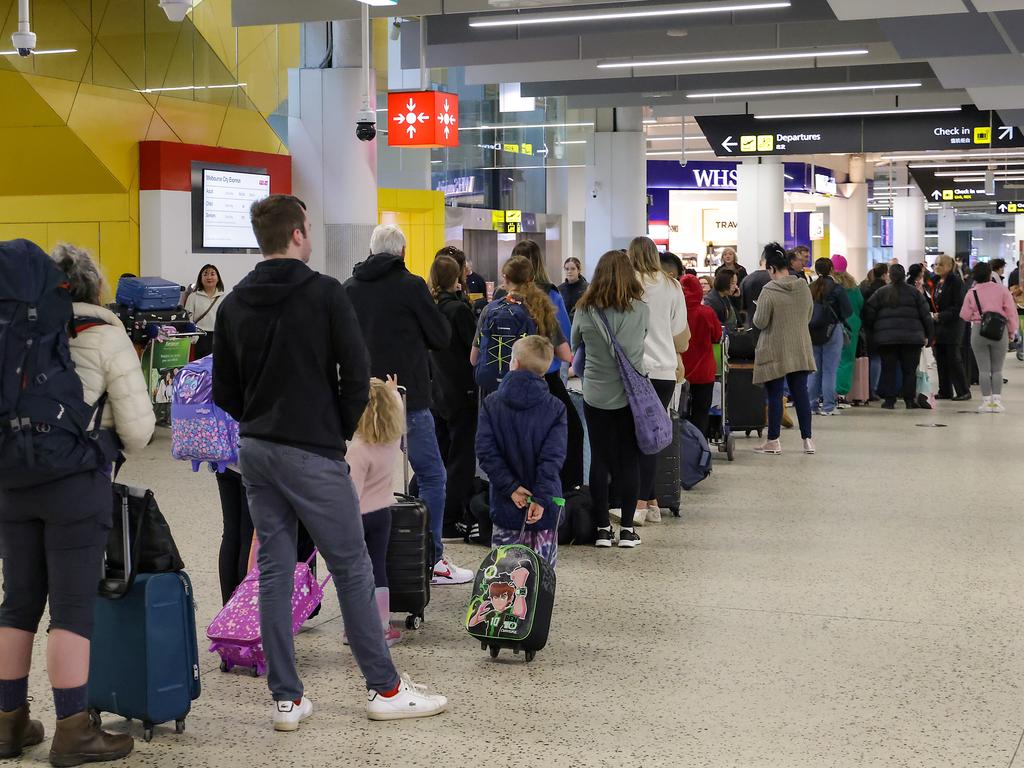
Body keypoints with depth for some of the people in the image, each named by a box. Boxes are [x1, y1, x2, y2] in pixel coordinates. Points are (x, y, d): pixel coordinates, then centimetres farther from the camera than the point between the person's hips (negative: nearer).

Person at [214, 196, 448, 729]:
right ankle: (385, 689, 11)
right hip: (313, 454, -6)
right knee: (352, 569, 3)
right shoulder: (325, 294, -9)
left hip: (255, 450, 6)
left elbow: (223, 391, 8)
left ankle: (286, 699, 11)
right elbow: (357, 374, -11)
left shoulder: (234, 304, 6)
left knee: (274, 572, 9)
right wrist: (342, 430, 3)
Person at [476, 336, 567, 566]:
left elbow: (486, 450, -9)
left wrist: (511, 487, -9)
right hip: (545, 506, 0)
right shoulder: (555, 408, -3)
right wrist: (541, 497, -14)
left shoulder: (491, 403, 0)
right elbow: (553, 456, -12)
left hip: (506, 503, 0)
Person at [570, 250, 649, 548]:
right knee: (629, 460, 6)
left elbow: (573, 345, 10)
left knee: (599, 460, 7)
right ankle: (627, 529, 8)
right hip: (631, 394, 0)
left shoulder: (585, 311, -6)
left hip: (596, 395, 0)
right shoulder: (641, 311, -7)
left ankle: (602, 527, 10)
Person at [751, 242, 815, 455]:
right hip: (801, 350, 5)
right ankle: (807, 439, 11)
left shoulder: (769, 291, -16)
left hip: (775, 352, -5)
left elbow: (760, 322, -13)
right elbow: (809, 316, 13)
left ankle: (773, 441, 8)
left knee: (775, 396, 2)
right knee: (801, 393, 9)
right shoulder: (804, 287, 1)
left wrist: (757, 311, 7)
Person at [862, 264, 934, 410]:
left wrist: (872, 331, 13)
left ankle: (889, 400, 4)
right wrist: (928, 335, 9)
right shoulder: (915, 293, 4)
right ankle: (910, 399, 8)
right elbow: (925, 315, 3)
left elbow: (869, 314, 0)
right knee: (909, 369, 8)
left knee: (889, 369, 6)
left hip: (886, 338, 0)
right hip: (911, 338, 0)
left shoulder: (881, 293, 3)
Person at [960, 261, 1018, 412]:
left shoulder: (971, 293, -4)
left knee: (983, 369, 5)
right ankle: (997, 401, 5)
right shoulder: (1001, 289, -5)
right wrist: (1012, 331, 8)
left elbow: (965, 316, -1)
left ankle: (987, 401, 3)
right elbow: (1011, 312, -4)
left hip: (978, 331, 0)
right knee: (997, 369, 10)